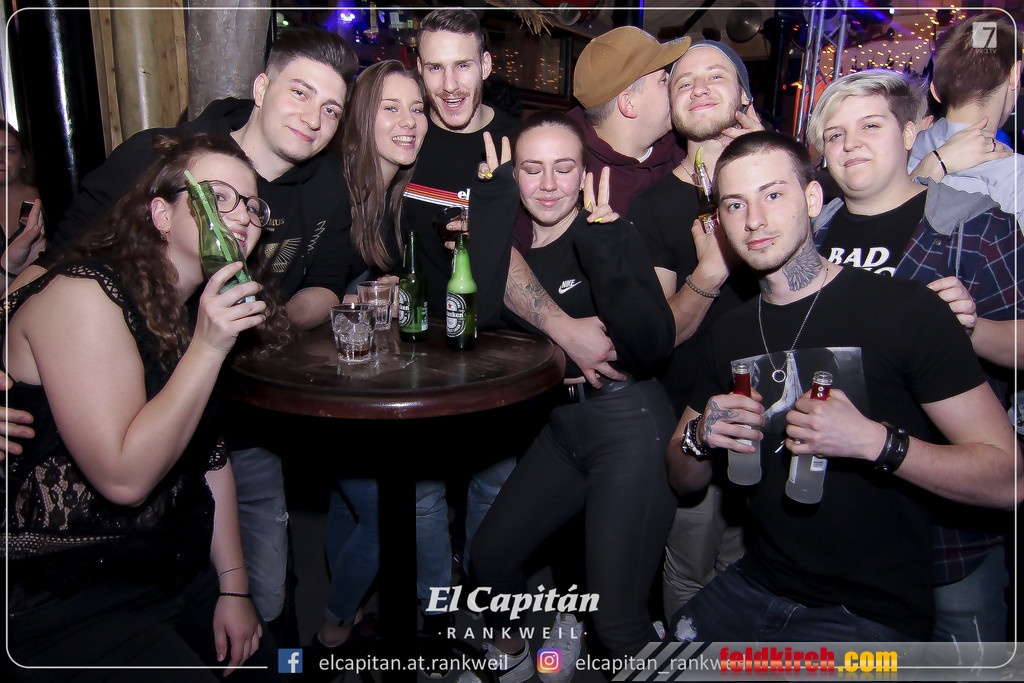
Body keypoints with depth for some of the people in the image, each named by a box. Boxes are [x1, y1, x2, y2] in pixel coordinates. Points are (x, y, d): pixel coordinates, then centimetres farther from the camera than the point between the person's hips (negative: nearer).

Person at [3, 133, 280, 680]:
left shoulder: (189, 307, 6)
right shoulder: (81, 294, -20)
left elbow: (210, 453, 7)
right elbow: (125, 478, -27)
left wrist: (233, 586, 3)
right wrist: (207, 347, -28)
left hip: (173, 573, 8)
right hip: (65, 608, -7)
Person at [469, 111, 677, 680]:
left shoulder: (610, 240, -12)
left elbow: (654, 347, -25)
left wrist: (600, 250, -30)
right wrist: (497, 214, -13)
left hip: (630, 424, -6)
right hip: (562, 424, 6)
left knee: (615, 615, -6)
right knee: (489, 553, 16)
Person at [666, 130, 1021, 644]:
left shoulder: (906, 309, -11)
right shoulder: (728, 333, 6)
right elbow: (684, 481, 12)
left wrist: (872, 441, -27)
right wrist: (701, 437, -10)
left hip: (867, 615, -4)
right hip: (753, 588, 5)